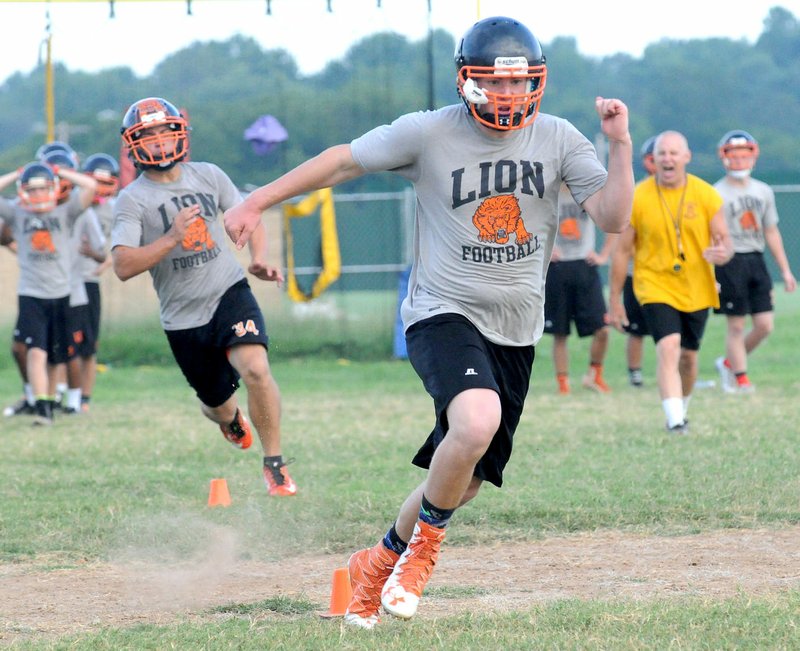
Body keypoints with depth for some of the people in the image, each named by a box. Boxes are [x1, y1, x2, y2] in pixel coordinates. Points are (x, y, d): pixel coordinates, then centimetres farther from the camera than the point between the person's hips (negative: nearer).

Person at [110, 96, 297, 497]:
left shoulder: (208, 176, 3)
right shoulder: (132, 201, -8)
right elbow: (123, 267, -19)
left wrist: (258, 259, -4)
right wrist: (171, 239, -30)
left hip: (229, 294, 0)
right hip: (183, 317, 0)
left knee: (255, 369, -26)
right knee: (217, 404, 14)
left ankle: (274, 463, -10)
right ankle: (230, 418, 54)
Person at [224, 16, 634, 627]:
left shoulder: (558, 140, 0)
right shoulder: (429, 133, -8)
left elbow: (612, 217, -7)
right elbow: (344, 161, 1)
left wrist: (620, 145, -21)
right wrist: (256, 202, 1)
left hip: (516, 331, 4)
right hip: (444, 316, -4)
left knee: (463, 481, 8)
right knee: (477, 422, -33)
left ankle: (383, 560, 35)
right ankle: (425, 540, -6)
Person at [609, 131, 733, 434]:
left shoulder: (706, 195, -3)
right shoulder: (637, 198, -7)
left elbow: (724, 239, 2)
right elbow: (622, 251, -1)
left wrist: (723, 252, -25)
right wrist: (615, 299, -1)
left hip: (696, 290, 3)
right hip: (656, 287, -3)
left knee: (688, 356, 13)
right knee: (668, 347, -22)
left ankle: (680, 412, 37)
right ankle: (675, 421, -27)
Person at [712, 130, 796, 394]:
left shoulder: (763, 191, 12)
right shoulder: (716, 194, -5)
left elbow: (771, 233, 18)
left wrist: (785, 270, 16)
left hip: (756, 261, 6)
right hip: (730, 261, -6)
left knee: (765, 325, 1)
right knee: (736, 325, -2)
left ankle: (729, 363, 22)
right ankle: (740, 379, 8)